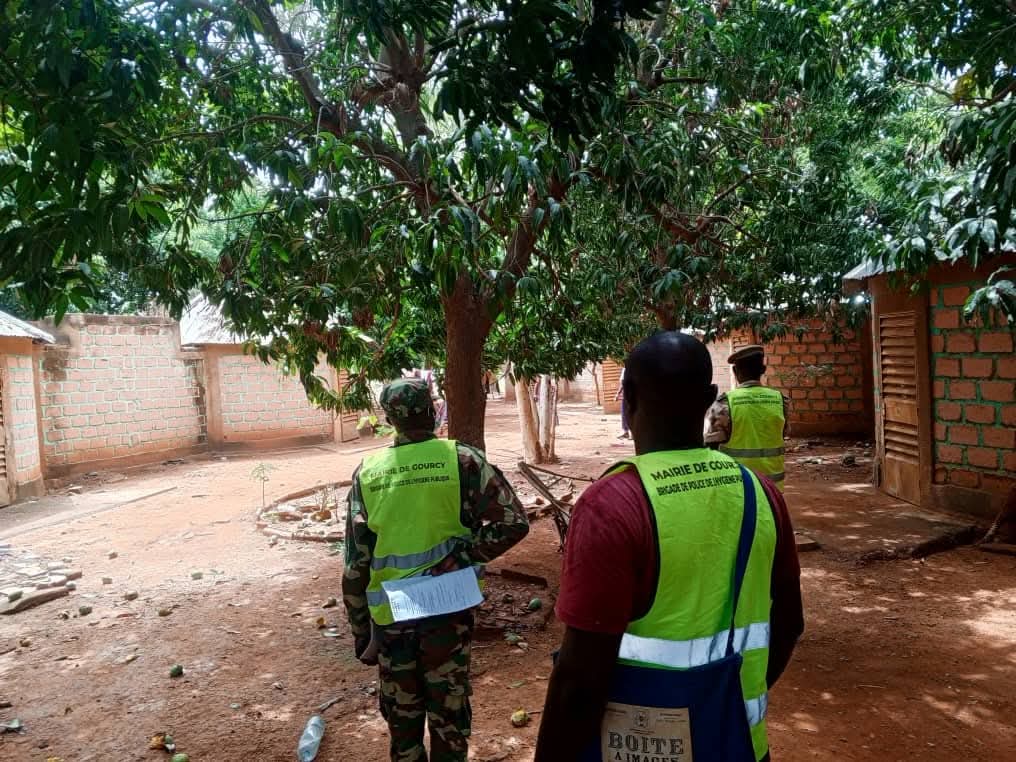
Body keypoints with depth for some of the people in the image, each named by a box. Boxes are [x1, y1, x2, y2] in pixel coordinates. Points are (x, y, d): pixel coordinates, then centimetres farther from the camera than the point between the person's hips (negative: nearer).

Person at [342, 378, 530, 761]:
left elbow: (355, 564, -2)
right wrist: (461, 557, -10)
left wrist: (361, 632, 7)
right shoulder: (462, 460, -10)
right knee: (448, 712, 16)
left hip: (389, 614, 2)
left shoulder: (367, 473, -4)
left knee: (401, 713, 20)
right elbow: (513, 521, -16)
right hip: (447, 609, -2)